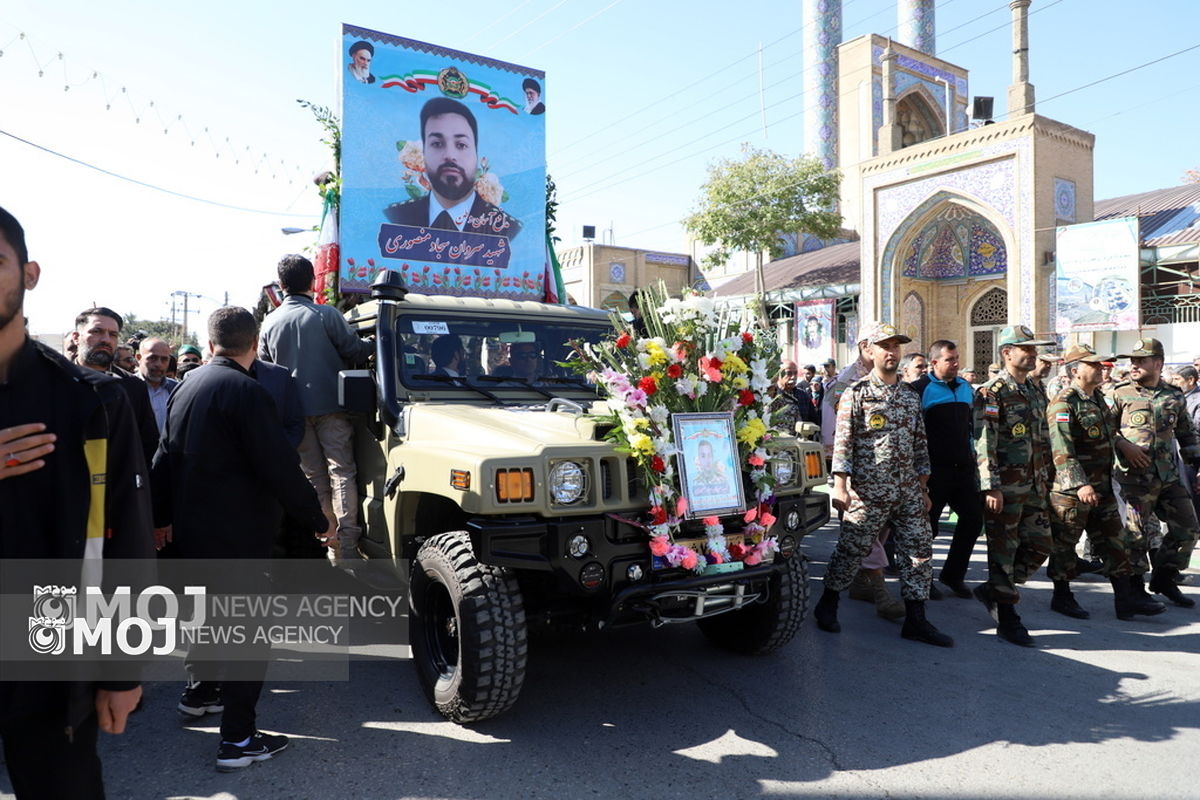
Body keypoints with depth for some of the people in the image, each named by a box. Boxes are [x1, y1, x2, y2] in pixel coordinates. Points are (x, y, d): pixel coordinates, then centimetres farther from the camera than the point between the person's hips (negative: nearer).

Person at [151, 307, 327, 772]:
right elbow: (280, 468, -22)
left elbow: (165, 458, 16)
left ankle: (201, 691, 44)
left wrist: (162, 516, 26)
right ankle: (238, 738, 4)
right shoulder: (245, 392, -19)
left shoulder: (186, 387, 8)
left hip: (191, 529, 9)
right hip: (236, 534, -9)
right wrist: (318, 520, -12)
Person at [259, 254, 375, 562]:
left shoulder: (270, 322, 5)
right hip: (330, 406, -3)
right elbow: (355, 351, -5)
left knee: (314, 476, 11)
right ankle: (347, 546, -8)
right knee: (341, 472, -1)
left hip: (294, 410, 4)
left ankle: (328, 540, 14)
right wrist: (375, 342, 13)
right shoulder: (326, 315, -8)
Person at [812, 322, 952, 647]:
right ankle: (827, 605, 23)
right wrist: (840, 486, -16)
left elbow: (920, 443, 15)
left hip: (908, 492, 6)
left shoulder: (910, 395, 13)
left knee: (919, 551, 4)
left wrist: (923, 488, 13)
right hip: (868, 491, -5)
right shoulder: (857, 394, -4)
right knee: (851, 550, 3)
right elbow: (843, 441, -9)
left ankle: (916, 620, 13)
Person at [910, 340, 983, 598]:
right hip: (934, 470, -6)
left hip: (963, 468, 6)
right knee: (926, 526, 2)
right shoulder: (921, 390, -7)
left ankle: (953, 574, 23)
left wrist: (972, 457, 18)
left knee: (973, 518, 8)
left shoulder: (966, 388, 13)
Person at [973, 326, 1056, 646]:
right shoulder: (992, 394, -11)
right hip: (1004, 487, -8)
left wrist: (1046, 481, 18)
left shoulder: (1036, 394, 15)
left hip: (1034, 487, 8)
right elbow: (984, 444, -17)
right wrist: (991, 487, -21)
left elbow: (1043, 442, 21)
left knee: (1039, 546, 9)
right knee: (1003, 551, 1)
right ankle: (1007, 617, 11)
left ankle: (993, 589, 26)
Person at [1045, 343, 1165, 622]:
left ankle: (1128, 598, 18)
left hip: (1101, 486, 9)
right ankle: (1062, 597, 17)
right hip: (1071, 488, -9)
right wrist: (1079, 484, -33)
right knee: (1064, 542, 4)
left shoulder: (1097, 398, 13)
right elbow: (1062, 450, -26)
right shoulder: (1064, 403, -17)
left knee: (1114, 541, 11)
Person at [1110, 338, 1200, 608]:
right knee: (1137, 533, -3)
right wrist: (1123, 445, -16)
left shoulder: (1174, 397, 10)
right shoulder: (1120, 394, -3)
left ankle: (1164, 579, 24)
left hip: (1169, 477, 5)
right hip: (1136, 477, -5)